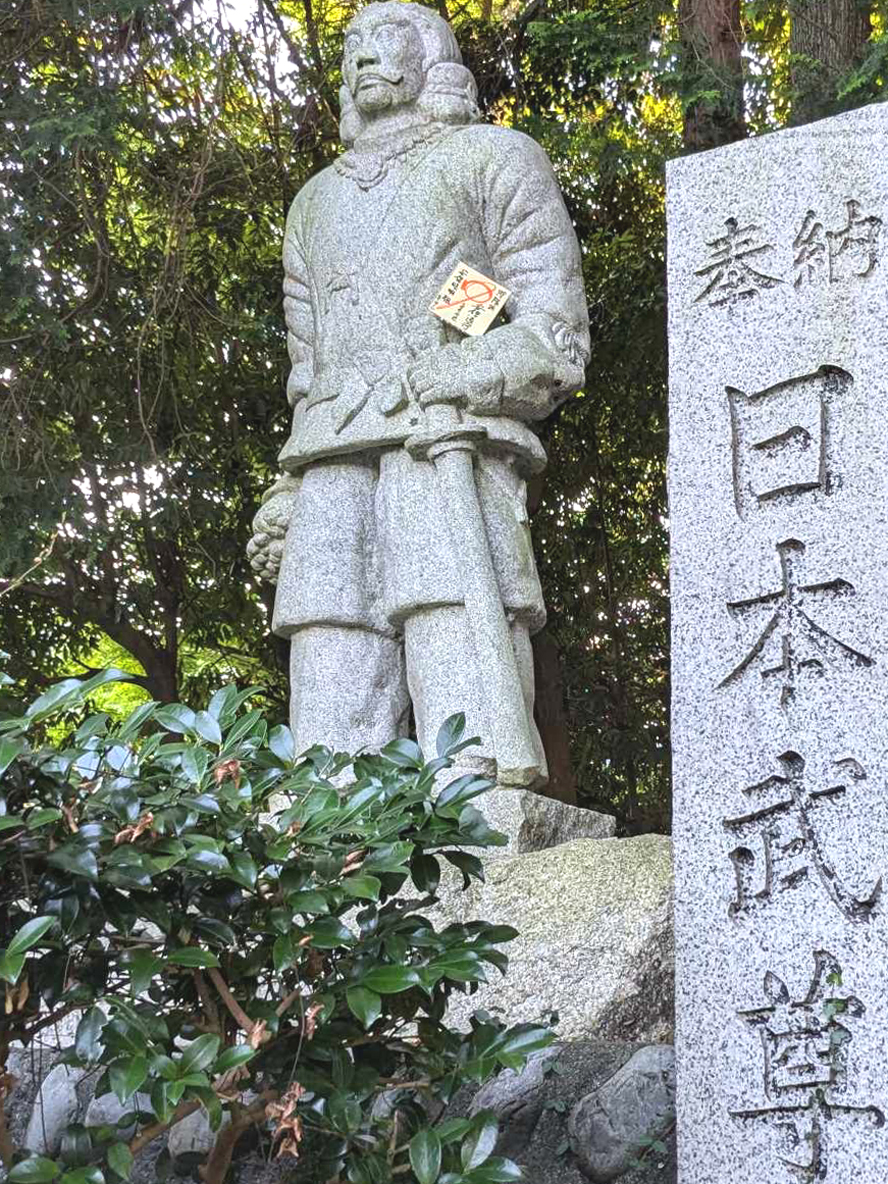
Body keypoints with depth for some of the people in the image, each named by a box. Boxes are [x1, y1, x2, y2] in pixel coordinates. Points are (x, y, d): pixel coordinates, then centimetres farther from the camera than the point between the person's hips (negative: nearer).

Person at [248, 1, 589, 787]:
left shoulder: (494, 158, 18)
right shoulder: (318, 201, 34)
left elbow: (555, 337, 7)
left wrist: (454, 381, -11)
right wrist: (286, 495, 17)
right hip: (333, 465, 5)